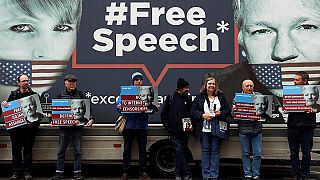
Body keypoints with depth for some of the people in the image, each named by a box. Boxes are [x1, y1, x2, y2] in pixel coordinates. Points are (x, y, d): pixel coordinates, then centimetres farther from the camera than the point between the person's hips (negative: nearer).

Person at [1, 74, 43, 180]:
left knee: (28, 149, 2)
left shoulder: (34, 95, 5)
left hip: (29, 126, -2)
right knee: (16, 149, 5)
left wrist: (34, 121, -12)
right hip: (15, 126, 2)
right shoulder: (13, 94, 11)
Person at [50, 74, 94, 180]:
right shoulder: (61, 95, 7)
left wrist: (91, 119, -15)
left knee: (77, 151, 4)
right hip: (64, 126, 1)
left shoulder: (80, 95, 5)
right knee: (61, 151, 6)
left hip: (77, 127, -1)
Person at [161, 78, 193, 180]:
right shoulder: (170, 98, 3)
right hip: (174, 131, -2)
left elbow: (192, 114, 11)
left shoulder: (188, 99, 9)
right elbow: (163, 114, 4)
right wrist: (168, 127, -4)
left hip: (184, 131, 2)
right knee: (180, 150, -10)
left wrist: (191, 125, -5)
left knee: (181, 151, 5)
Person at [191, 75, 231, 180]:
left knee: (215, 151, 3)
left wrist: (221, 113, -11)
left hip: (217, 129, 1)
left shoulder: (221, 97, 9)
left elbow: (228, 111, 9)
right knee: (205, 151, 3)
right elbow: (193, 111, 2)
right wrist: (202, 115, -12)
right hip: (204, 128, 0)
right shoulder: (199, 97, 6)